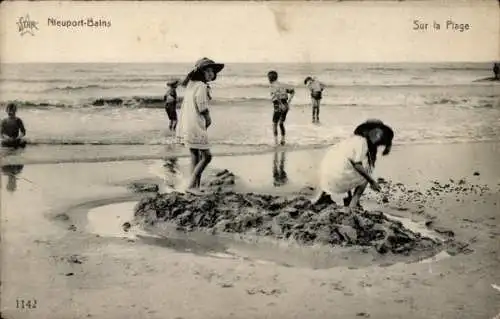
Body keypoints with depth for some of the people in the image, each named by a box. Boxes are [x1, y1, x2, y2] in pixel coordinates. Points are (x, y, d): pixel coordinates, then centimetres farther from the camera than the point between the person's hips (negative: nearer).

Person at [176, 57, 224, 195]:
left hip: (186, 126, 9)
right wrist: (209, 120, 2)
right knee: (206, 156, -4)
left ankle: (196, 186, 15)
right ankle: (191, 185, -6)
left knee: (195, 157, 12)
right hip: (196, 127, -9)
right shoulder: (201, 87, -14)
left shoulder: (191, 84, 13)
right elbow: (203, 110, -17)